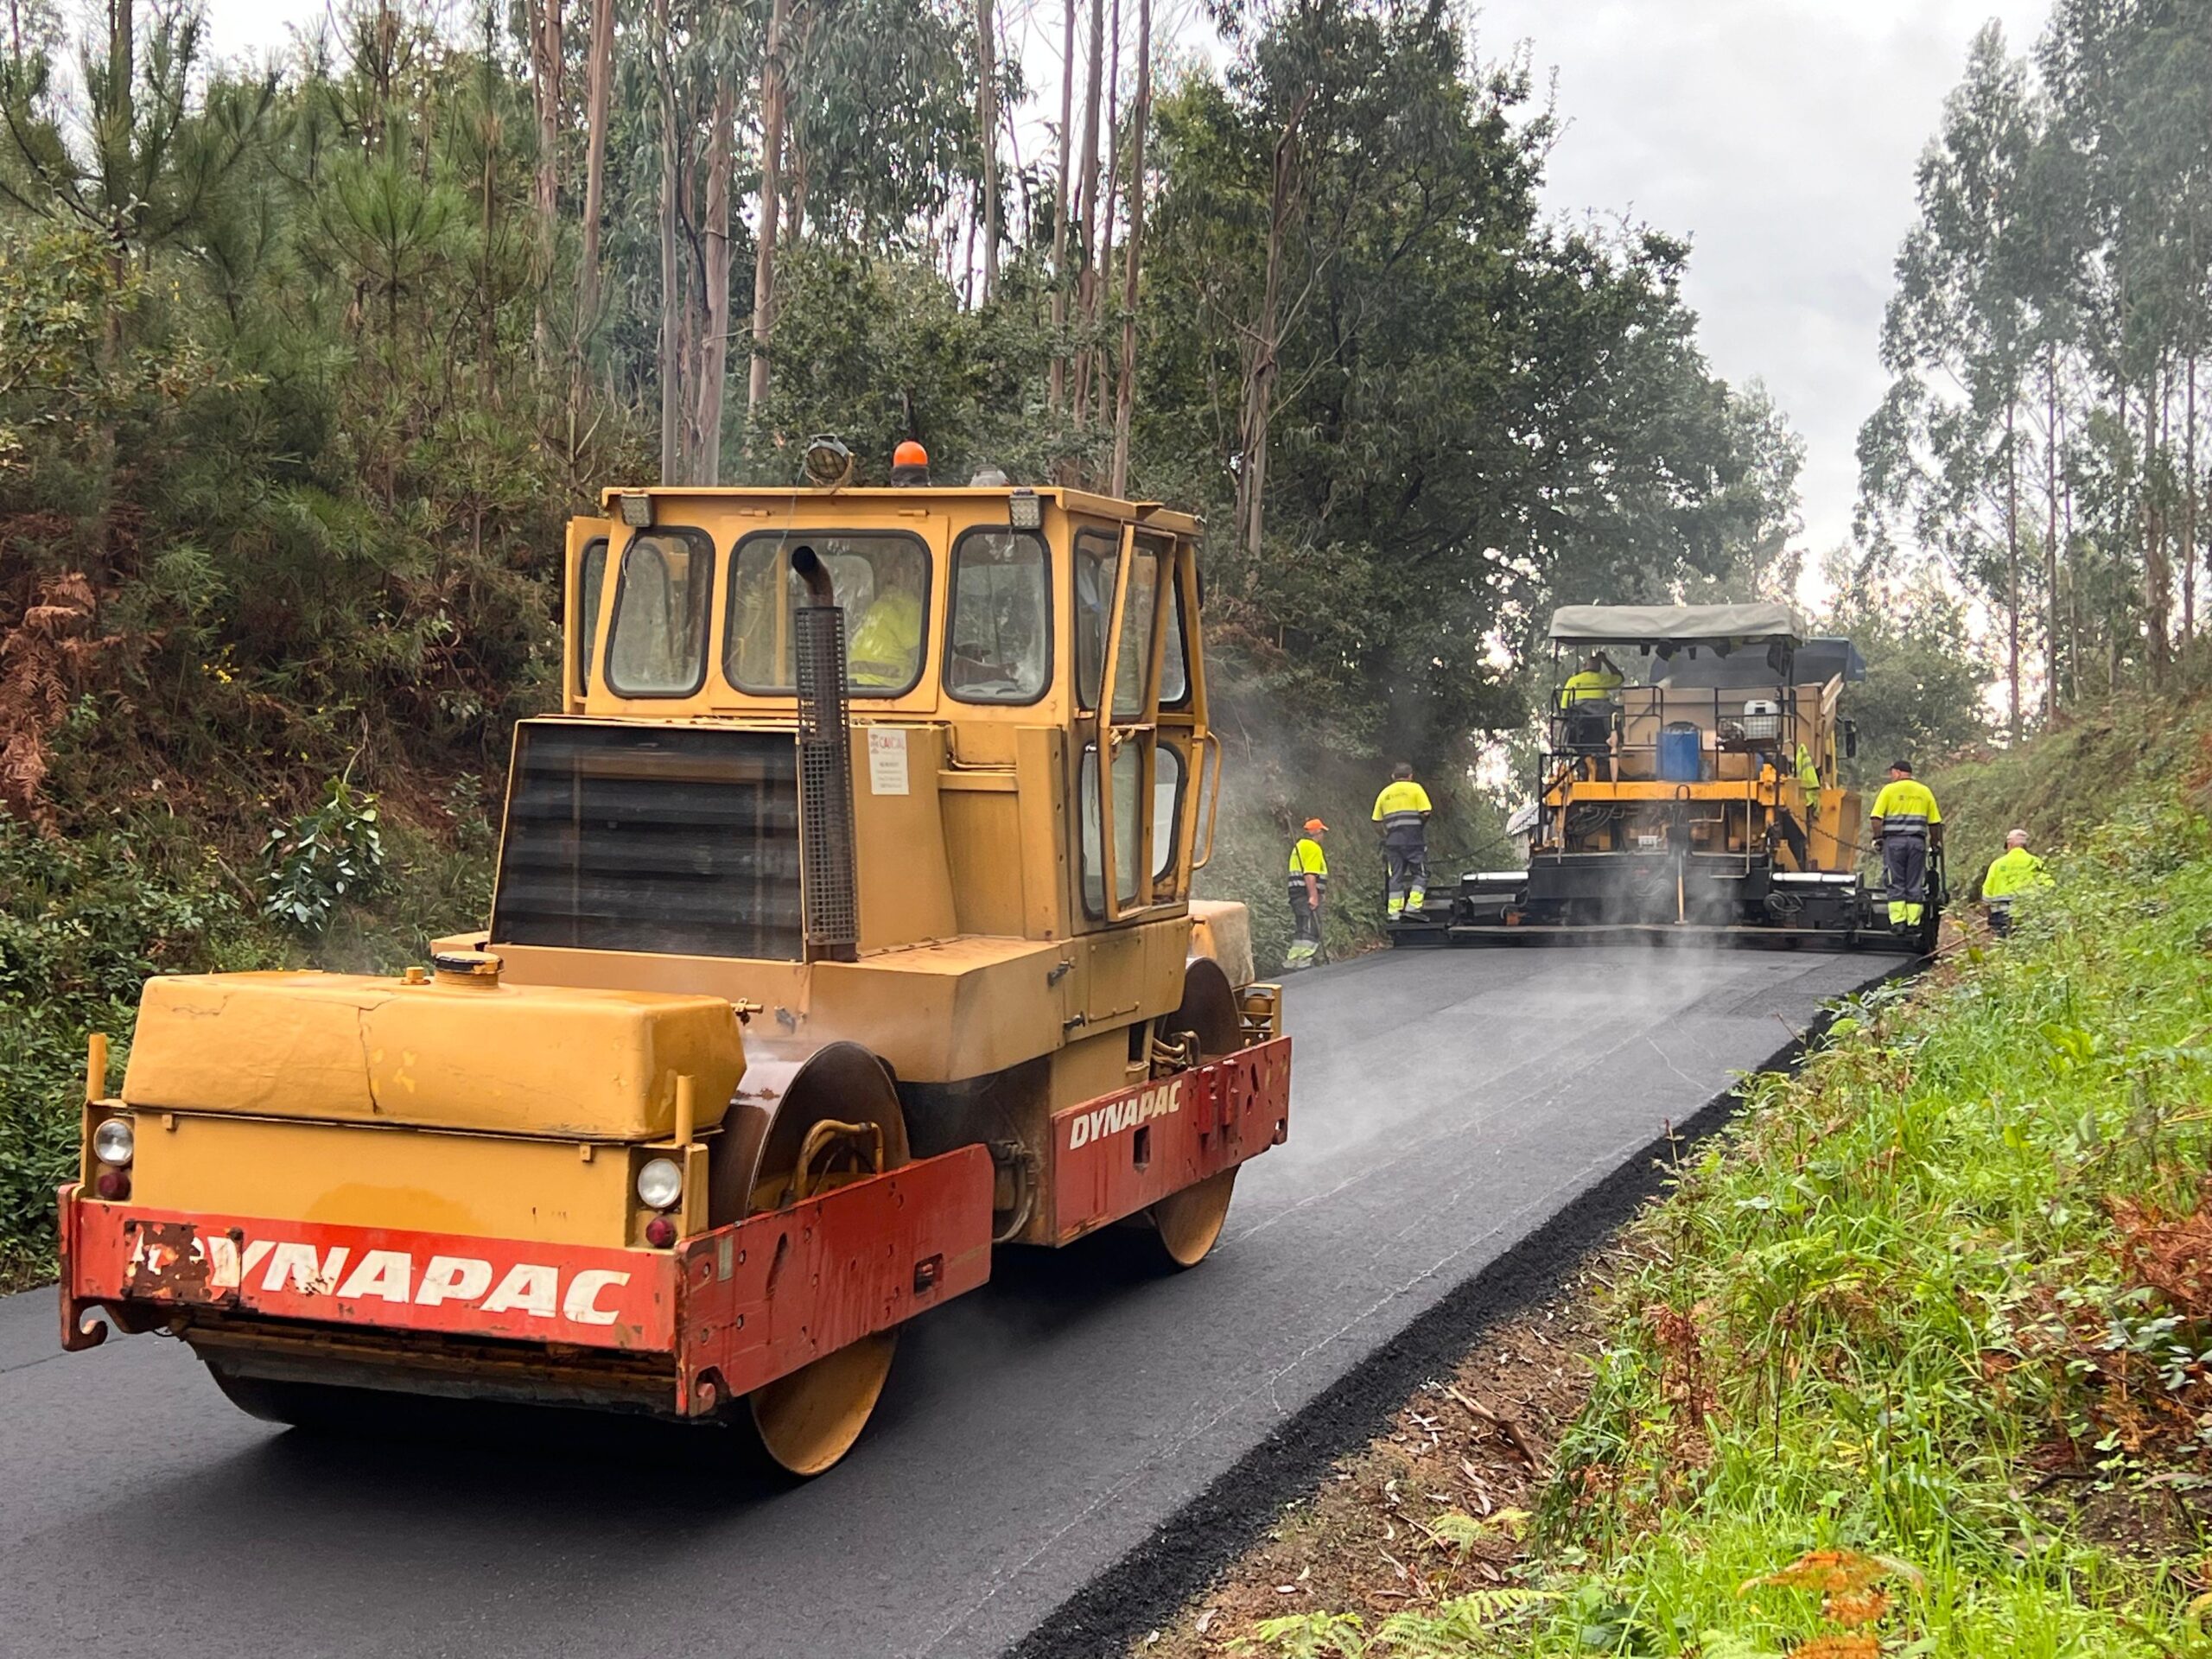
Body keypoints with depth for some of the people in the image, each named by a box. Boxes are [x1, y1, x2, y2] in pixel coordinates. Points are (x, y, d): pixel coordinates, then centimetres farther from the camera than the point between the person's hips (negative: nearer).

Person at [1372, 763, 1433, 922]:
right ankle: (1413, 905, -10)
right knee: (1420, 873, 3)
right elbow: (1425, 813, -9)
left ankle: (1394, 912, 2)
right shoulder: (1415, 789, 1)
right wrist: (1420, 826, 9)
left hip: (1393, 841, 4)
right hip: (1413, 839, -4)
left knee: (1396, 876, 7)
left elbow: (1377, 823, 11)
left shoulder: (1384, 793, 14)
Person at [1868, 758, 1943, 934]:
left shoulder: (1889, 790, 2)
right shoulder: (1925, 791, 12)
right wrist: (1935, 843, 20)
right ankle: (1913, 923, 2)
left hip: (1894, 841, -2)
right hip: (1917, 841, 2)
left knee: (1896, 885, 2)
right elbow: (1935, 823, 10)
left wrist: (1878, 838, 1)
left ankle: (1898, 921, -4)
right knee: (1915, 886, 5)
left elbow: (1875, 818, -7)